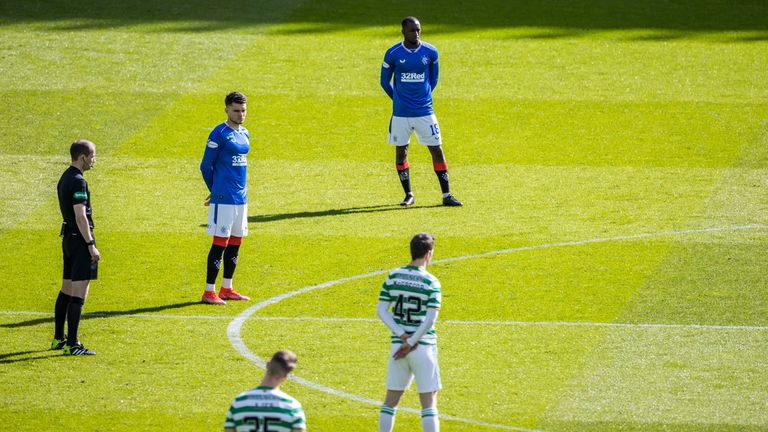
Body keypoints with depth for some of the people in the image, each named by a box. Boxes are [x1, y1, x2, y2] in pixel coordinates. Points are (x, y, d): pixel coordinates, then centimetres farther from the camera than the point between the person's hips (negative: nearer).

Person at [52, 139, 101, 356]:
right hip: (80, 239, -10)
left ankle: (59, 338, 25)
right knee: (78, 294, -9)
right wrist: (91, 245, -18)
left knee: (66, 290, 17)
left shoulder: (65, 178, 14)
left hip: (68, 238, 10)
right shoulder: (78, 181, -16)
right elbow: (80, 217, -20)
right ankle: (72, 344, -12)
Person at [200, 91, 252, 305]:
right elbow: (206, 166, -7)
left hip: (241, 197, 8)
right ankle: (209, 292, -4)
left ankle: (226, 289, 20)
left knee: (235, 244, 11)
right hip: (223, 199, -8)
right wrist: (216, 191, 5)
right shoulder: (219, 134, -10)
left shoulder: (244, 134, 14)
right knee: (220, 244, -7)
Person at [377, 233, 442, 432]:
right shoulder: (431, 282, -11)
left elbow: (381, 311, 0)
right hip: (424, 347, -4)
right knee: (429, 403, 0)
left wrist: (403, 336, -5)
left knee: (390, 401, 13)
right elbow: (430, 320, -16)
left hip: (398, 346, 4)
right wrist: (411, 343, -10)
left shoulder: (393, 276, 2)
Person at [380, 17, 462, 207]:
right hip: (401, 113, 0)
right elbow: (385, 81, 8)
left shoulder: (430, 52, -1)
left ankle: (447, 195, 3)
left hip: (425, 112, 0)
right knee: (401, 151, 4)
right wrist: (399, 98, 10)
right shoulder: (393, 54, -5)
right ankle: (408, 195, 17)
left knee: (437, 150, -2)